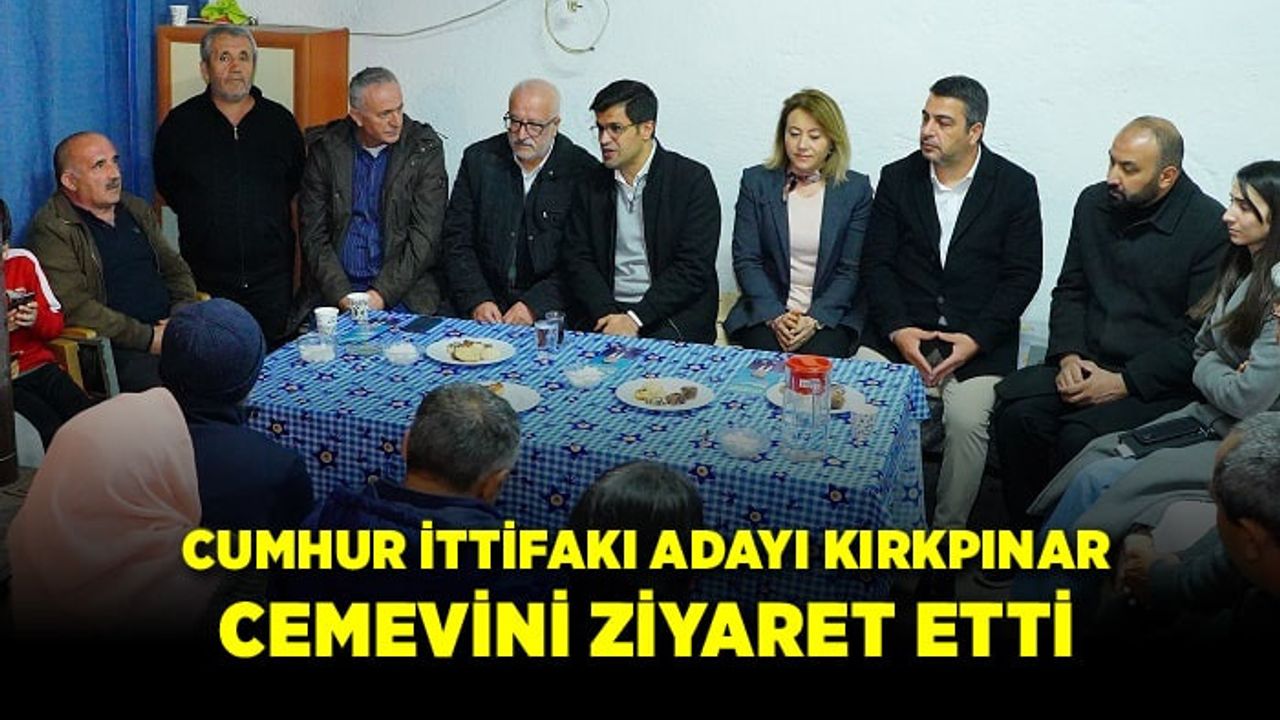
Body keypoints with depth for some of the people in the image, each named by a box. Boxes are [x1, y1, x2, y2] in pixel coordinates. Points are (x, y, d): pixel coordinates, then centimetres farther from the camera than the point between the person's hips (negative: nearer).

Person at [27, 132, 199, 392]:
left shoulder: (138, 210, 20)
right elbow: (73, 306, -12)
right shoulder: (53, 229, -2)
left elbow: (177, 270, 23)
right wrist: (149, 338, -16)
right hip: (115, 348, -6)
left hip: (169, 331, 7)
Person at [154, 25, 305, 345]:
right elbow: (167, 187, 12)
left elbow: (297, 187, 16)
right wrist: (206, 222, 11)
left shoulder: (280, 121, 6)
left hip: (272, 274, 1)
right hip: (205, 279, -1)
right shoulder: (180, 123, 2)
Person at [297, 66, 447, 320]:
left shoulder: (425, 149, -1)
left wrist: (381, 294, -14)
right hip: (335, 292, 2)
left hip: (401, 292, -1)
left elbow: (424, 236, -5)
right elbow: (314, 235, 3)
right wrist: (342, 296, -10)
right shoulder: (325, 148, 4)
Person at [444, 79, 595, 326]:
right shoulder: (479, 159, 5)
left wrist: (535, 306, -15)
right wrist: (477, 300, -9)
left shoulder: (583, 171, -3)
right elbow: (457, 240, 4)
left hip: (549, 308, -3)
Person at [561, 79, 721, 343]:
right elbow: (578, 259, 5)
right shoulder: (591, 184, 11)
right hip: (605, 312, 3)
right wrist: (608, 313, -13)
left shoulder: (693, 179, -3)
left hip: (672, 314, -3)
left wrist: (635, 318, -16)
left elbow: (694, 267, -9)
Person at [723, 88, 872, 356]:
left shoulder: (856, 189, 4)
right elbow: (745, 259, 2)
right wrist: (775, 315, -12)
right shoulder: (756, 181, 6)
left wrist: (816, 318, -14)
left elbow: (852, 269, 1)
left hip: (832, 312, 0)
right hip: (766, 310, 0)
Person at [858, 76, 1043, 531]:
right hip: (900, 330, 2)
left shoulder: (1016, 186, 1)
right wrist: (898, 329, -12)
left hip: (979, 338, -2)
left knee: (966, 420, -26)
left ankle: (949, 528, -5)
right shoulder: (897, 178, 7)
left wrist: (975, 339, -14)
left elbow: (1022, 276, -1)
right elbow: (876, 263, 3)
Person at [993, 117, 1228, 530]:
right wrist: (1069, 356, -3)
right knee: (1017, 411, -24)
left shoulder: (1212, 228, -9)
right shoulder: (1094, 204, 9)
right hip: (1087, 363, 5)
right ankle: (1026, 535, -9)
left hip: (1158, 383, -5)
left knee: (1079, 436, -31)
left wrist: (1123, 383, -17)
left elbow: (1200, 336, -11)